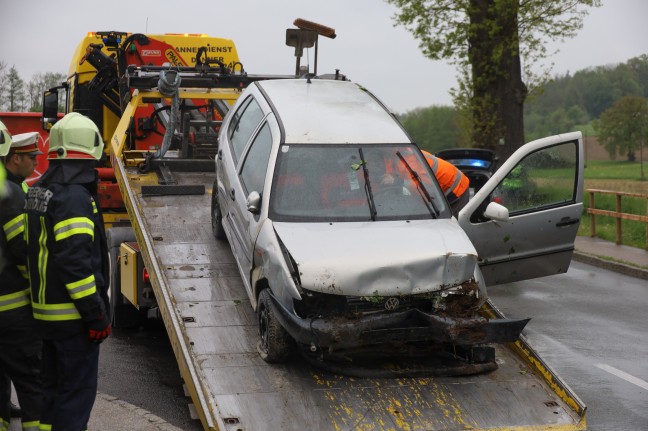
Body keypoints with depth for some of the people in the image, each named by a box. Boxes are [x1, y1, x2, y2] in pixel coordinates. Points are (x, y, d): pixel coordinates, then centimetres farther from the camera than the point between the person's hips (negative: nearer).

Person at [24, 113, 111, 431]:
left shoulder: (40, 190, 10)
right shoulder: (74, 197, -20)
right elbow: (76, 261, -25)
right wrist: (97, 314, -20)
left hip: (46, 310, 10)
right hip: (72, 316, -9)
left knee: (54, 386, 20)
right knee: (77, 392, -1)